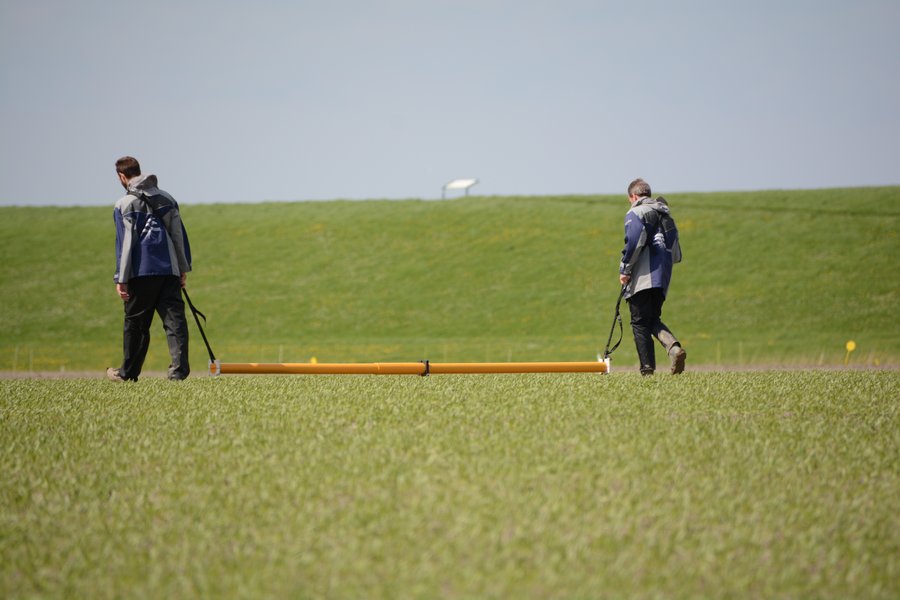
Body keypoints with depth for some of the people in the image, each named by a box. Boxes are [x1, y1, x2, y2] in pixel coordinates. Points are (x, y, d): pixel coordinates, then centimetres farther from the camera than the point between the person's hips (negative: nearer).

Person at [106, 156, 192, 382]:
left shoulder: (125, 205, -2)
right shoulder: (167, 199, 13)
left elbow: (125, 242, -7)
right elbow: (179, 235, 13)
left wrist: (121, 279, -6)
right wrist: (183, 269, 17)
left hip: (142, 271, -3)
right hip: (169, 270, 4)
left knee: (135, 323, 8)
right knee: (174, 318, -2)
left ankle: (128, 372, 19)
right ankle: (179, 369, -15)